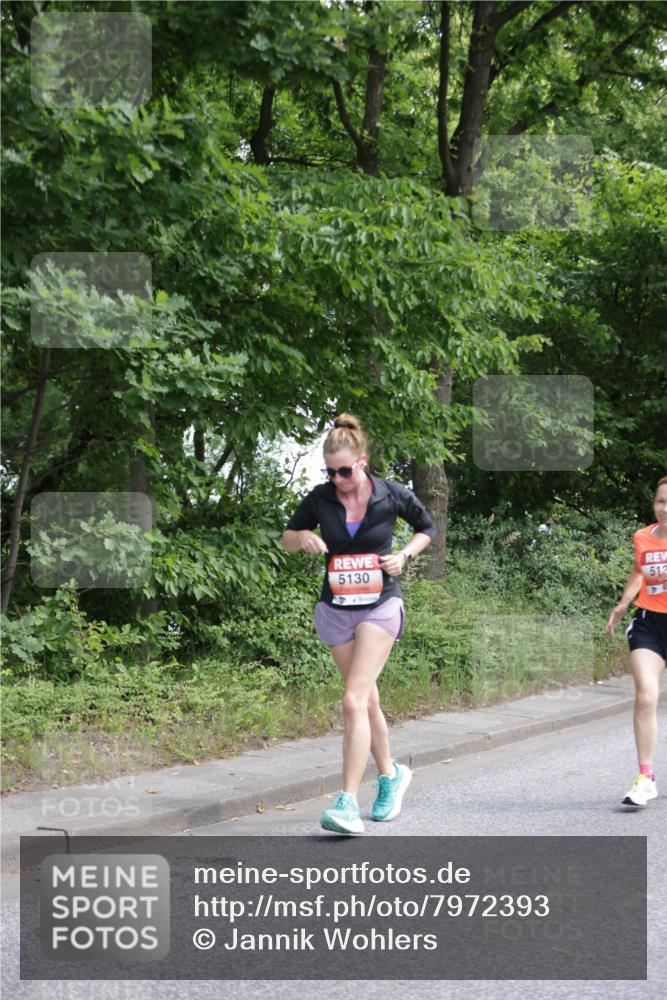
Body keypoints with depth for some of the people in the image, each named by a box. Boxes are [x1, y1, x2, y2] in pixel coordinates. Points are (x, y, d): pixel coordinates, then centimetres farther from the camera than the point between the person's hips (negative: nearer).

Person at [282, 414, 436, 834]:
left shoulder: (392, 495, -8)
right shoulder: (320, 498, -3)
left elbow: (428, 528, 9)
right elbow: (287, 538, 11)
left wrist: (404, 555, -9)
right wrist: (303, 537, -12)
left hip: (380, 605, -4)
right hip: (336, 608, 4)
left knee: (354, 702, -17)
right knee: (368, 701, 14)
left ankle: (348, 803, -20)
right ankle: (390, 774, 37)